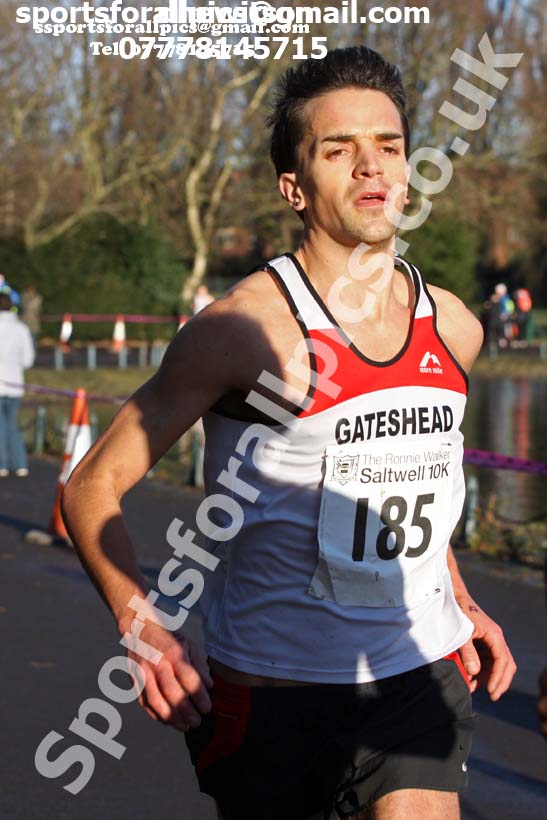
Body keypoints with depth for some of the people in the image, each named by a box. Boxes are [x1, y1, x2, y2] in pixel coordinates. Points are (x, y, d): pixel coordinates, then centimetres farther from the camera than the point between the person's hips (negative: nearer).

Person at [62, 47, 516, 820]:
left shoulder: (454, 330, 3)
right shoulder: (246, 328, -14)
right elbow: (91, 487, -9)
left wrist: (462, 606, 13)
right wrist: (144, 628, -23)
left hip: (422, 677, 4)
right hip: (271, 690, -3)